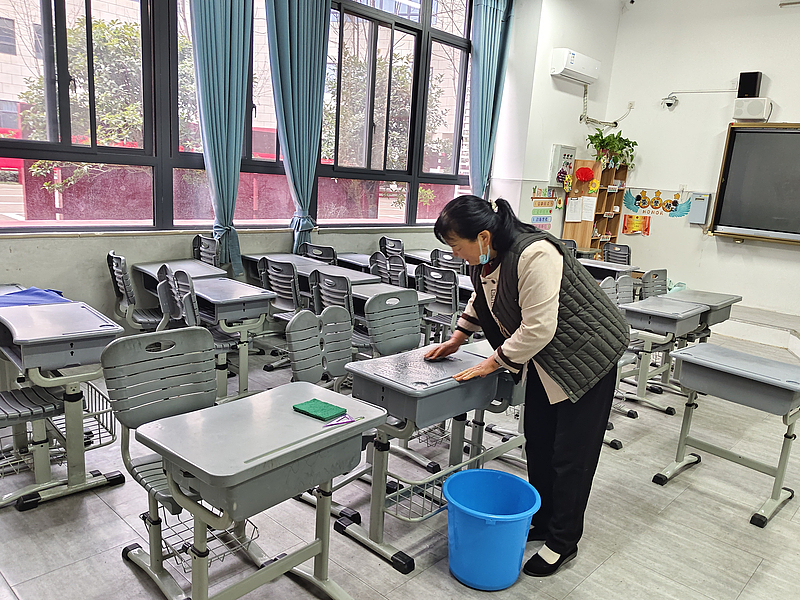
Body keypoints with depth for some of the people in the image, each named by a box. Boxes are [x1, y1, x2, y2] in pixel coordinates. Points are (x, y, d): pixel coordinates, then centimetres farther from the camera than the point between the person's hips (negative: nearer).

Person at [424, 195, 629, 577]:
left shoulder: (534, 255, -32)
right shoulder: (485, 258, -4)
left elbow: (537, 329, -30)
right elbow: (480, 300, 17)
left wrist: (493, 363, -20)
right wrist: (456, 340, 11)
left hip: (586, 354, -9)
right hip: (544, 359, 9)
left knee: (572, 451, -1)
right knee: (538, 439, 13)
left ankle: (563, 541, 15)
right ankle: (541, 522, 28)